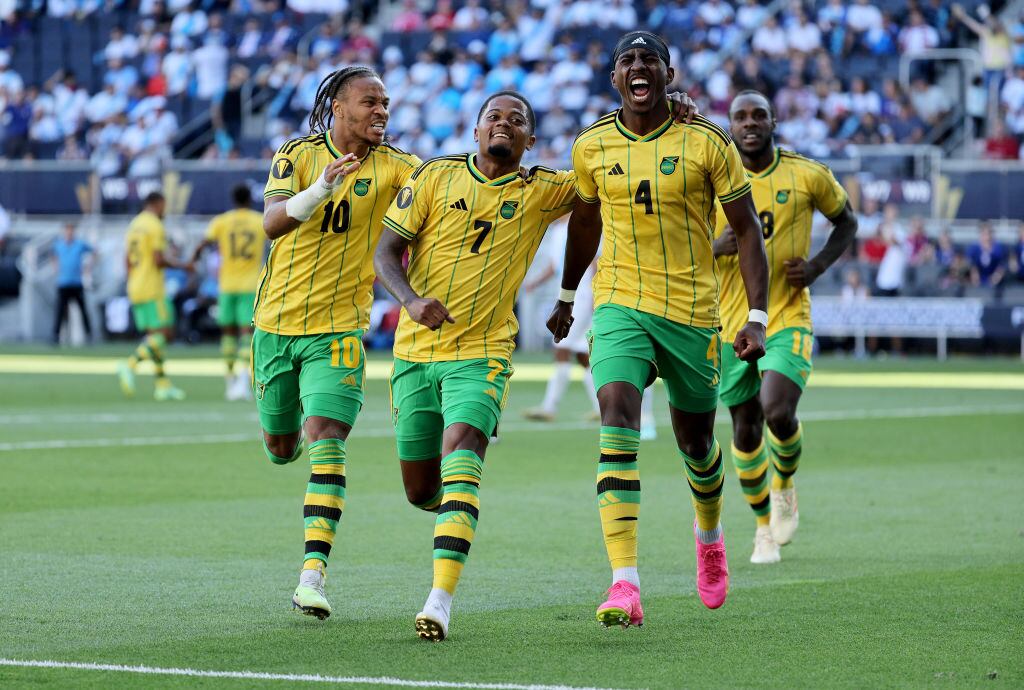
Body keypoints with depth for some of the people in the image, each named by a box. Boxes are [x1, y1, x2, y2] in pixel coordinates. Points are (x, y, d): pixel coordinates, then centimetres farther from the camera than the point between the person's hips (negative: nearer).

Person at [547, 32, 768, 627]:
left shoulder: (707, 142, -7)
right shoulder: (592, 147, 1)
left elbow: (748, 229, -2)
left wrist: (758, 318, -10)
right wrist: (567, 298, 31)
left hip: (693, 311, 0)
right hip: (620, 306, 1)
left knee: (696, 440, 14)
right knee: (618, 422, -21)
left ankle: (710, 534, 50)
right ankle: (625, 584, -28)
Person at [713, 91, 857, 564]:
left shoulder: (807, 176, -3)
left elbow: (846, 222, 13)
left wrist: (819, 264, -5)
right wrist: (717, 246, -17)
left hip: (788, 318, -2)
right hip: (732, 323, 2)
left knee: (778, 413, -22)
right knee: (746, 431, 8)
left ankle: (784, 487, 11)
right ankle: (764, 525, 31)